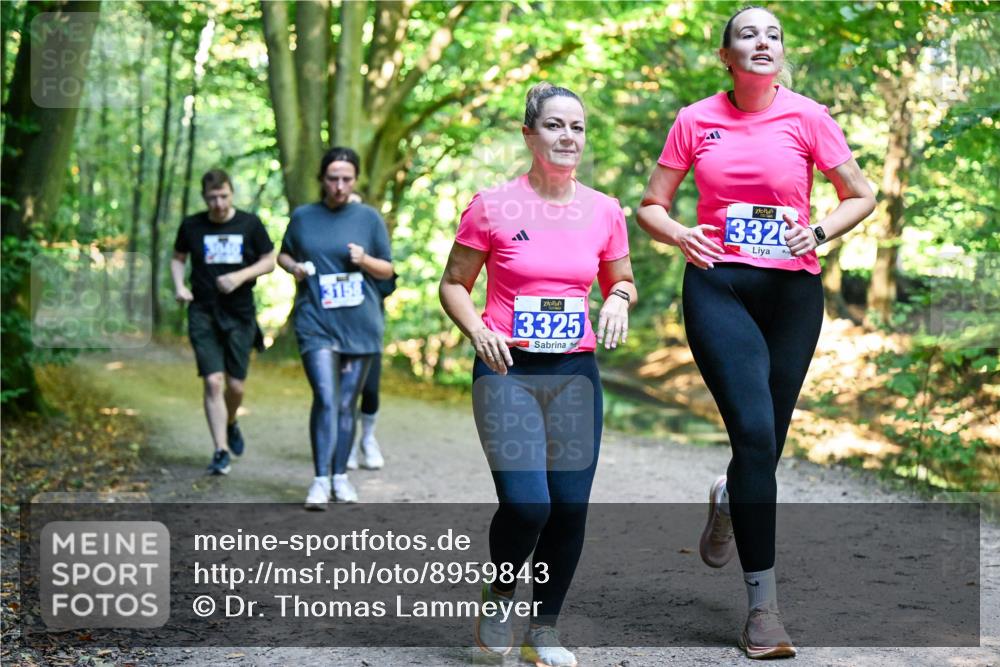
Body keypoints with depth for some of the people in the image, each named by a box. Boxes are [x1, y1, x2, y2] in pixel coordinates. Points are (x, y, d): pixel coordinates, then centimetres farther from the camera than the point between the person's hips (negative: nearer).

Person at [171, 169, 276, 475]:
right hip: (203, 315, 0)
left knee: (235, 385, 5)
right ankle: (221, 450, -5)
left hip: (240, 315, 0)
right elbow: (178, 258, 16)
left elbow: (269, 261, 4)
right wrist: (179, 286, -2)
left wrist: (240, 276, -12)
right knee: (213, 382, -10)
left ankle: (231, 423, 38)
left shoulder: (250, 224, -1)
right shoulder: (191, 226, 2)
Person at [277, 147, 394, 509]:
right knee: (326, 399, -14)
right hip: (316, 323, -1)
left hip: (360, 325, 1)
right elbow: (283, 254, 20)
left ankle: (340, 476, 21)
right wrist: (293, 266, -2)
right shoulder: (302, 216, 6)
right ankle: (321, 480, -10)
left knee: (347, 404, 8)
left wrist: (365, 260, -12)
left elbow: (387, 270, 9)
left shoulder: (369, 218, 5)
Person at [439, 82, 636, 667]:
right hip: (508, 371, -3)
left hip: (576, 372, 3)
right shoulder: (493, 207, -3)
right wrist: (478, 331, -14)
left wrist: (619, 302, -4)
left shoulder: (605, 212, 6)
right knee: (526, 504, -16)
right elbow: (454, 284, 4)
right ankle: (499, 595, 16)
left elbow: (622, 282, 19)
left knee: (570, 508, 1)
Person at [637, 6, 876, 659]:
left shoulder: (807, 116, 2)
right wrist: (682, 234, -10)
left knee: (768, 441, 7)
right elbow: (652, 206, 11)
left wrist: (818, 232, -8)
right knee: (755, 431, -16)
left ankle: (728, 501, 47)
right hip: (718, 286, -1)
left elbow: (861, 196, 10)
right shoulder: (696, 121, 4)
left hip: (792, 290, 2)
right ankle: (763, 604, -9)